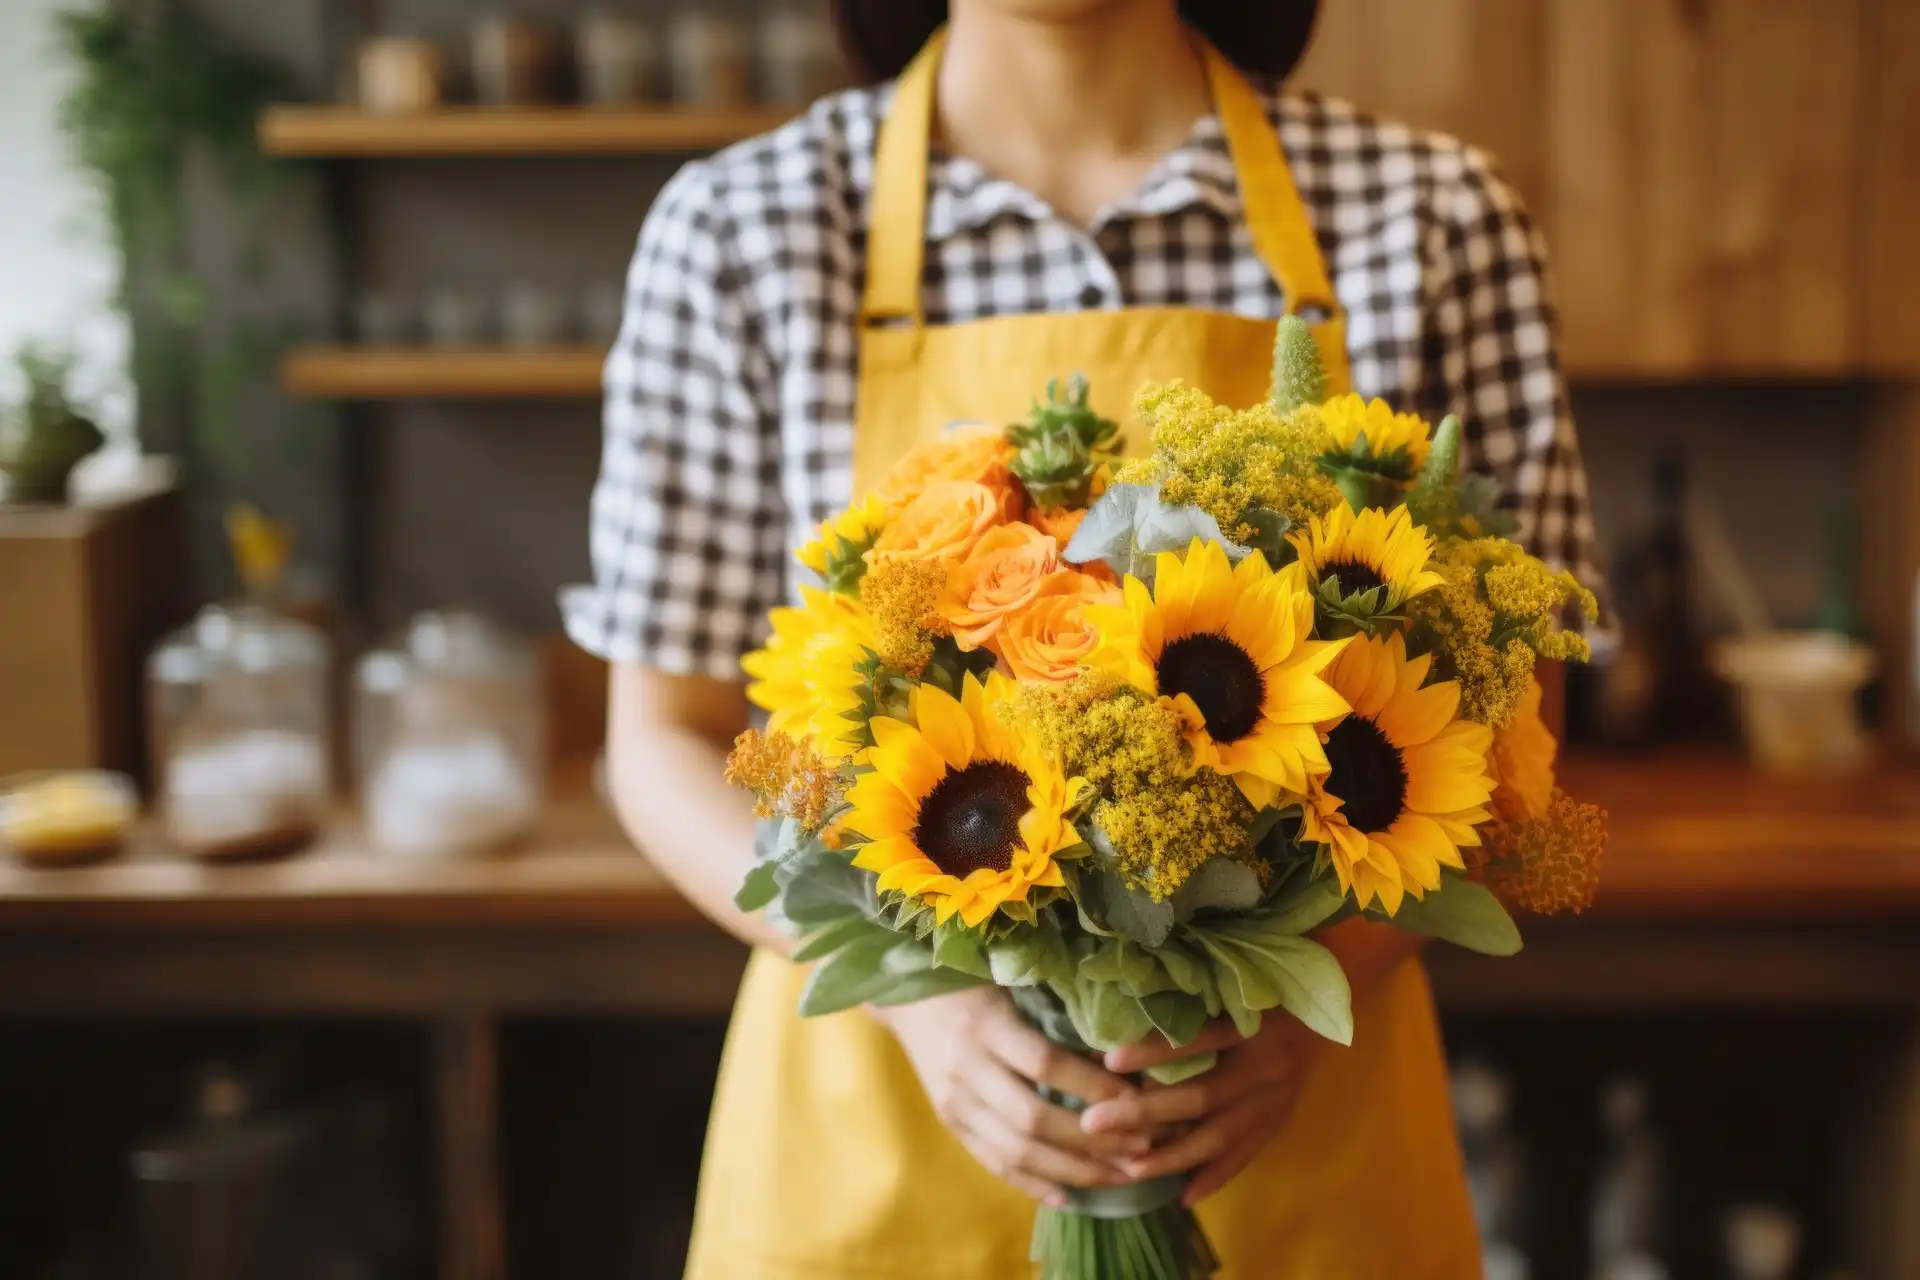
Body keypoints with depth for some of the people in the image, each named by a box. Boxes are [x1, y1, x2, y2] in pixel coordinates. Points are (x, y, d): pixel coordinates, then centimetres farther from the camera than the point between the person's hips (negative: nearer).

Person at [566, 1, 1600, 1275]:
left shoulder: (1430, 216, -4)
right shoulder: (741, 227, -6)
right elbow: (668, 743, -2)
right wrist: (917, 984, -18)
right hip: (871, 1132, 0)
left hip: (1304, 1134, 1)